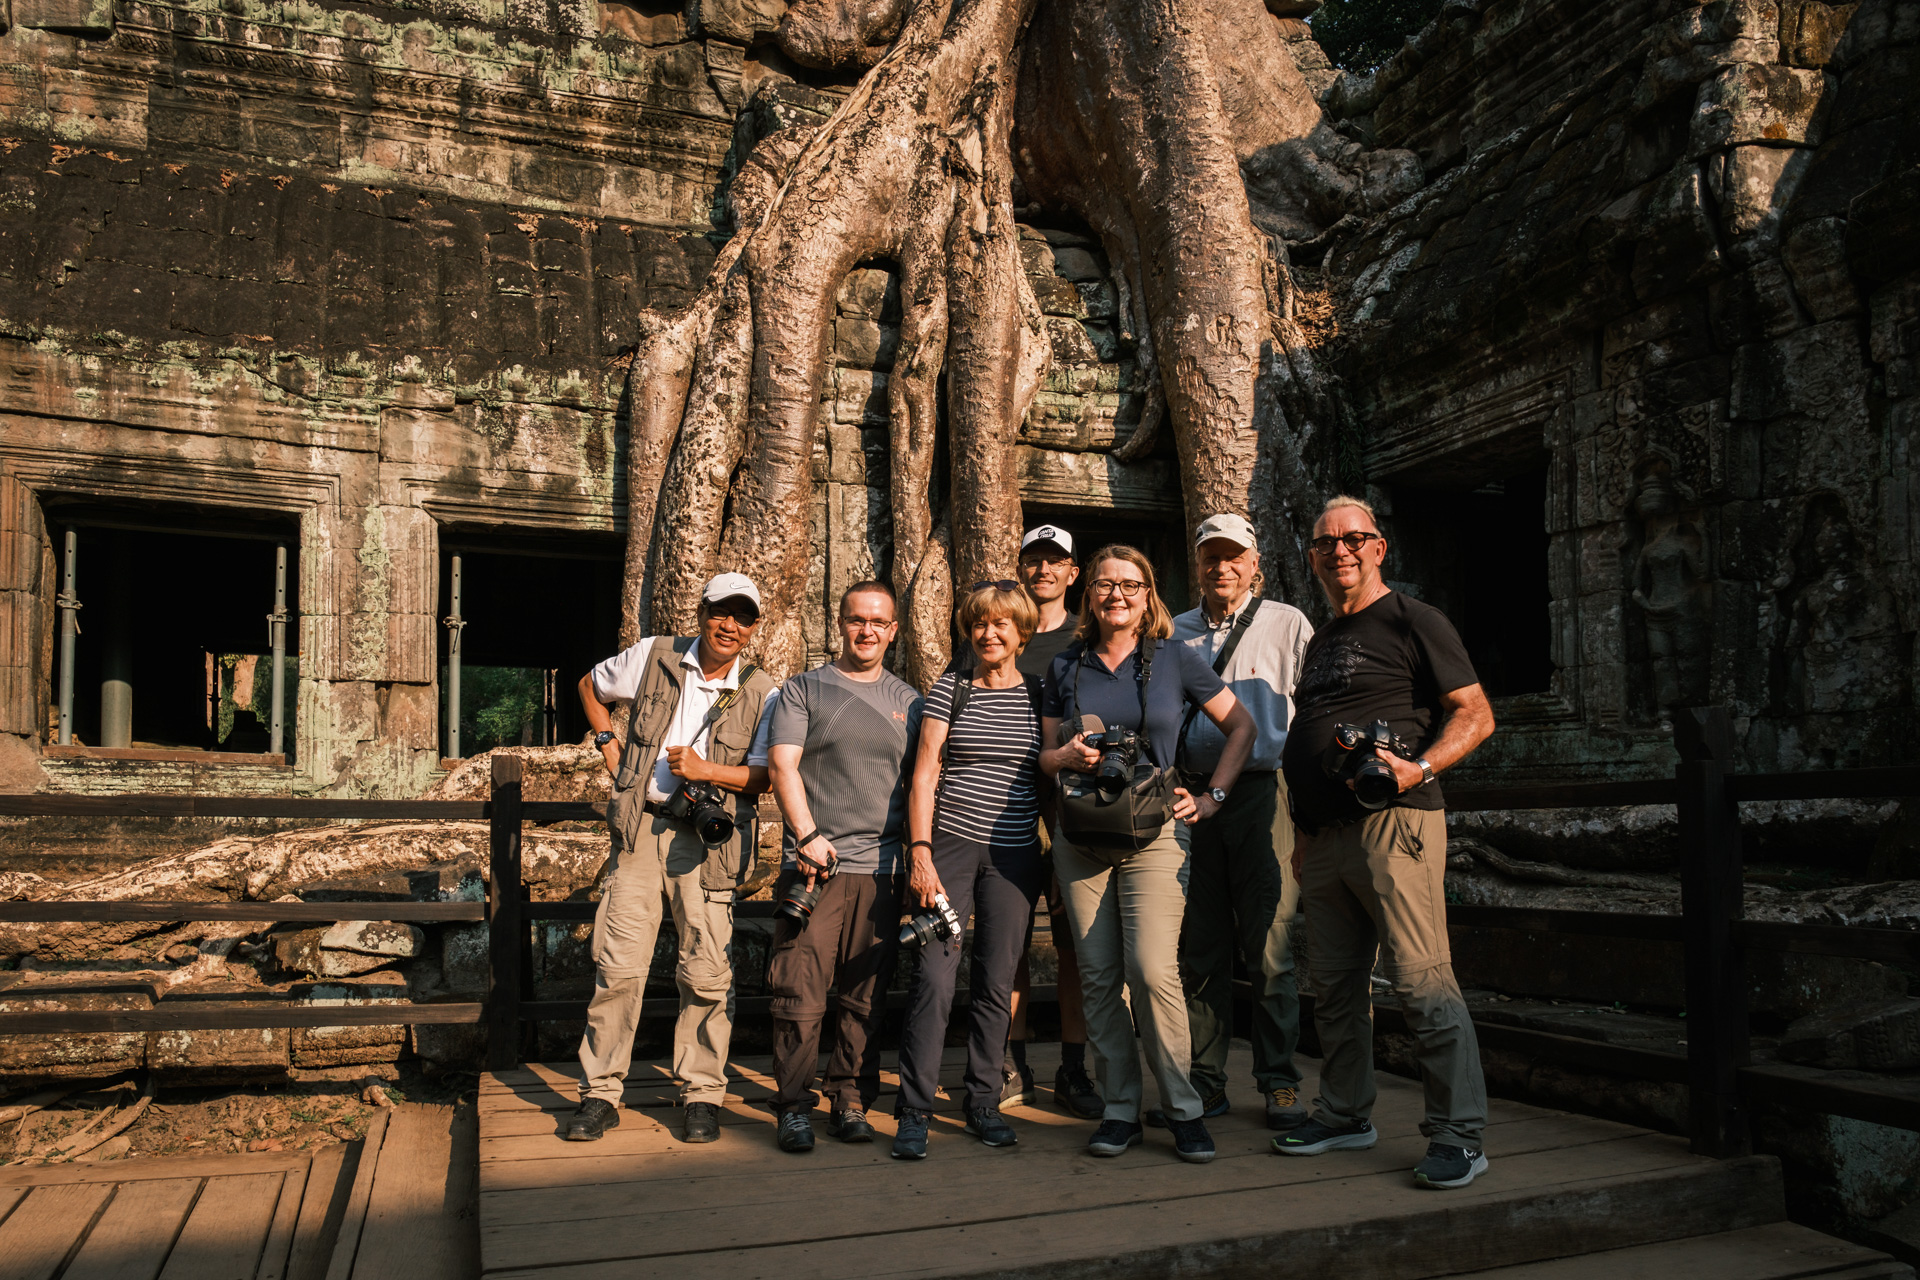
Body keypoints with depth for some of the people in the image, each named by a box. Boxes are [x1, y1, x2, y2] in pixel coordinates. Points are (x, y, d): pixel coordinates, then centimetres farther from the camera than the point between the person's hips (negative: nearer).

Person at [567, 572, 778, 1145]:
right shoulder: (654, 656, 4)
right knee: (619, 963, -1)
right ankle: (600, 1093, 11)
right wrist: (609, 745, 10)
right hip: (641, 825, 1)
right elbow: (589, 686, 21)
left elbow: (765, 776, -2)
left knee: (706, 970, 0)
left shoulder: (761, 694, 1)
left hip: (707, 838, 0)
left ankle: (701, 1094, 14)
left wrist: (705, 770, -16)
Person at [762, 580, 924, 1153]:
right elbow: (782, 764, -1)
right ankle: (795, 1107, 7)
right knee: (800, 994, -5)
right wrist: (808, 835, -13)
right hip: (814, 865, -3)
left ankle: (851, 1102, 18)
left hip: (882, 869, 3)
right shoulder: (804, 689, 8)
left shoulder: (908, 701, 17)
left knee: (867, 998, 6)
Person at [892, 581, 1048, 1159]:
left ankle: (983, 1101, 20)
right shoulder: (950, 688, 4)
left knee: (997, 982, 6)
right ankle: (915, 1111, 1)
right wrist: (920, 852, -9)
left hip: (1014, 854, 2)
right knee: (935, 977, -8)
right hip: (950, 845, -2)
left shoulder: (1039, 694, 9)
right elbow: (924, 774, 0)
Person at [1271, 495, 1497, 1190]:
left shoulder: (1413, 621, 0)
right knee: (1335, 981, 12)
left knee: (1421, 979, -9)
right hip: (1325, 835, 8)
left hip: (1392, 823, -8)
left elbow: (1475, 714, -6)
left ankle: (1459, 1134, -1)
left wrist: (1419, 769, -22)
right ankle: (1345, 1113, 25)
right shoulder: (1321, 641, 22)